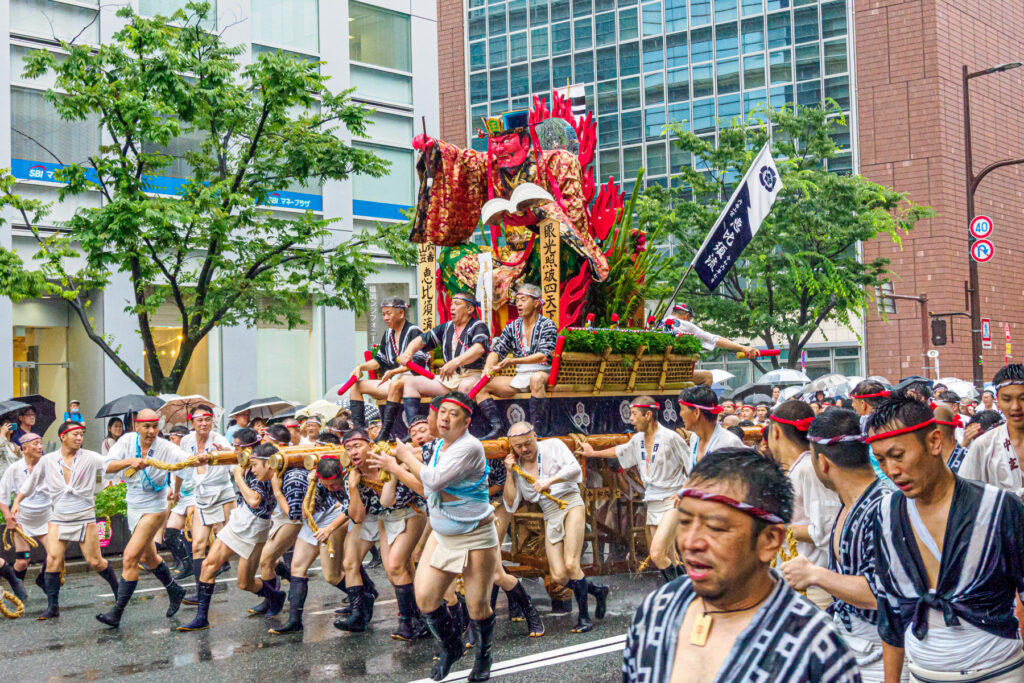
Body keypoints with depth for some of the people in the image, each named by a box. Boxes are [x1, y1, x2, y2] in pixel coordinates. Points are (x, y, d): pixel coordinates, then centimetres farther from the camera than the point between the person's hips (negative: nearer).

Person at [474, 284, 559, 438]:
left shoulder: (547, 325, -4)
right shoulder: (512, 327, 13)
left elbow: (544, 356, -18)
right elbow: (497, 350, 10)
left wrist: (514, 361, -28)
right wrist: (487, 369, -12)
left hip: (543, 374, -6)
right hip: (519, 378, 6)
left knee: (536, 378, -42)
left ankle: (538, 430, -41)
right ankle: (497, 427, -18)